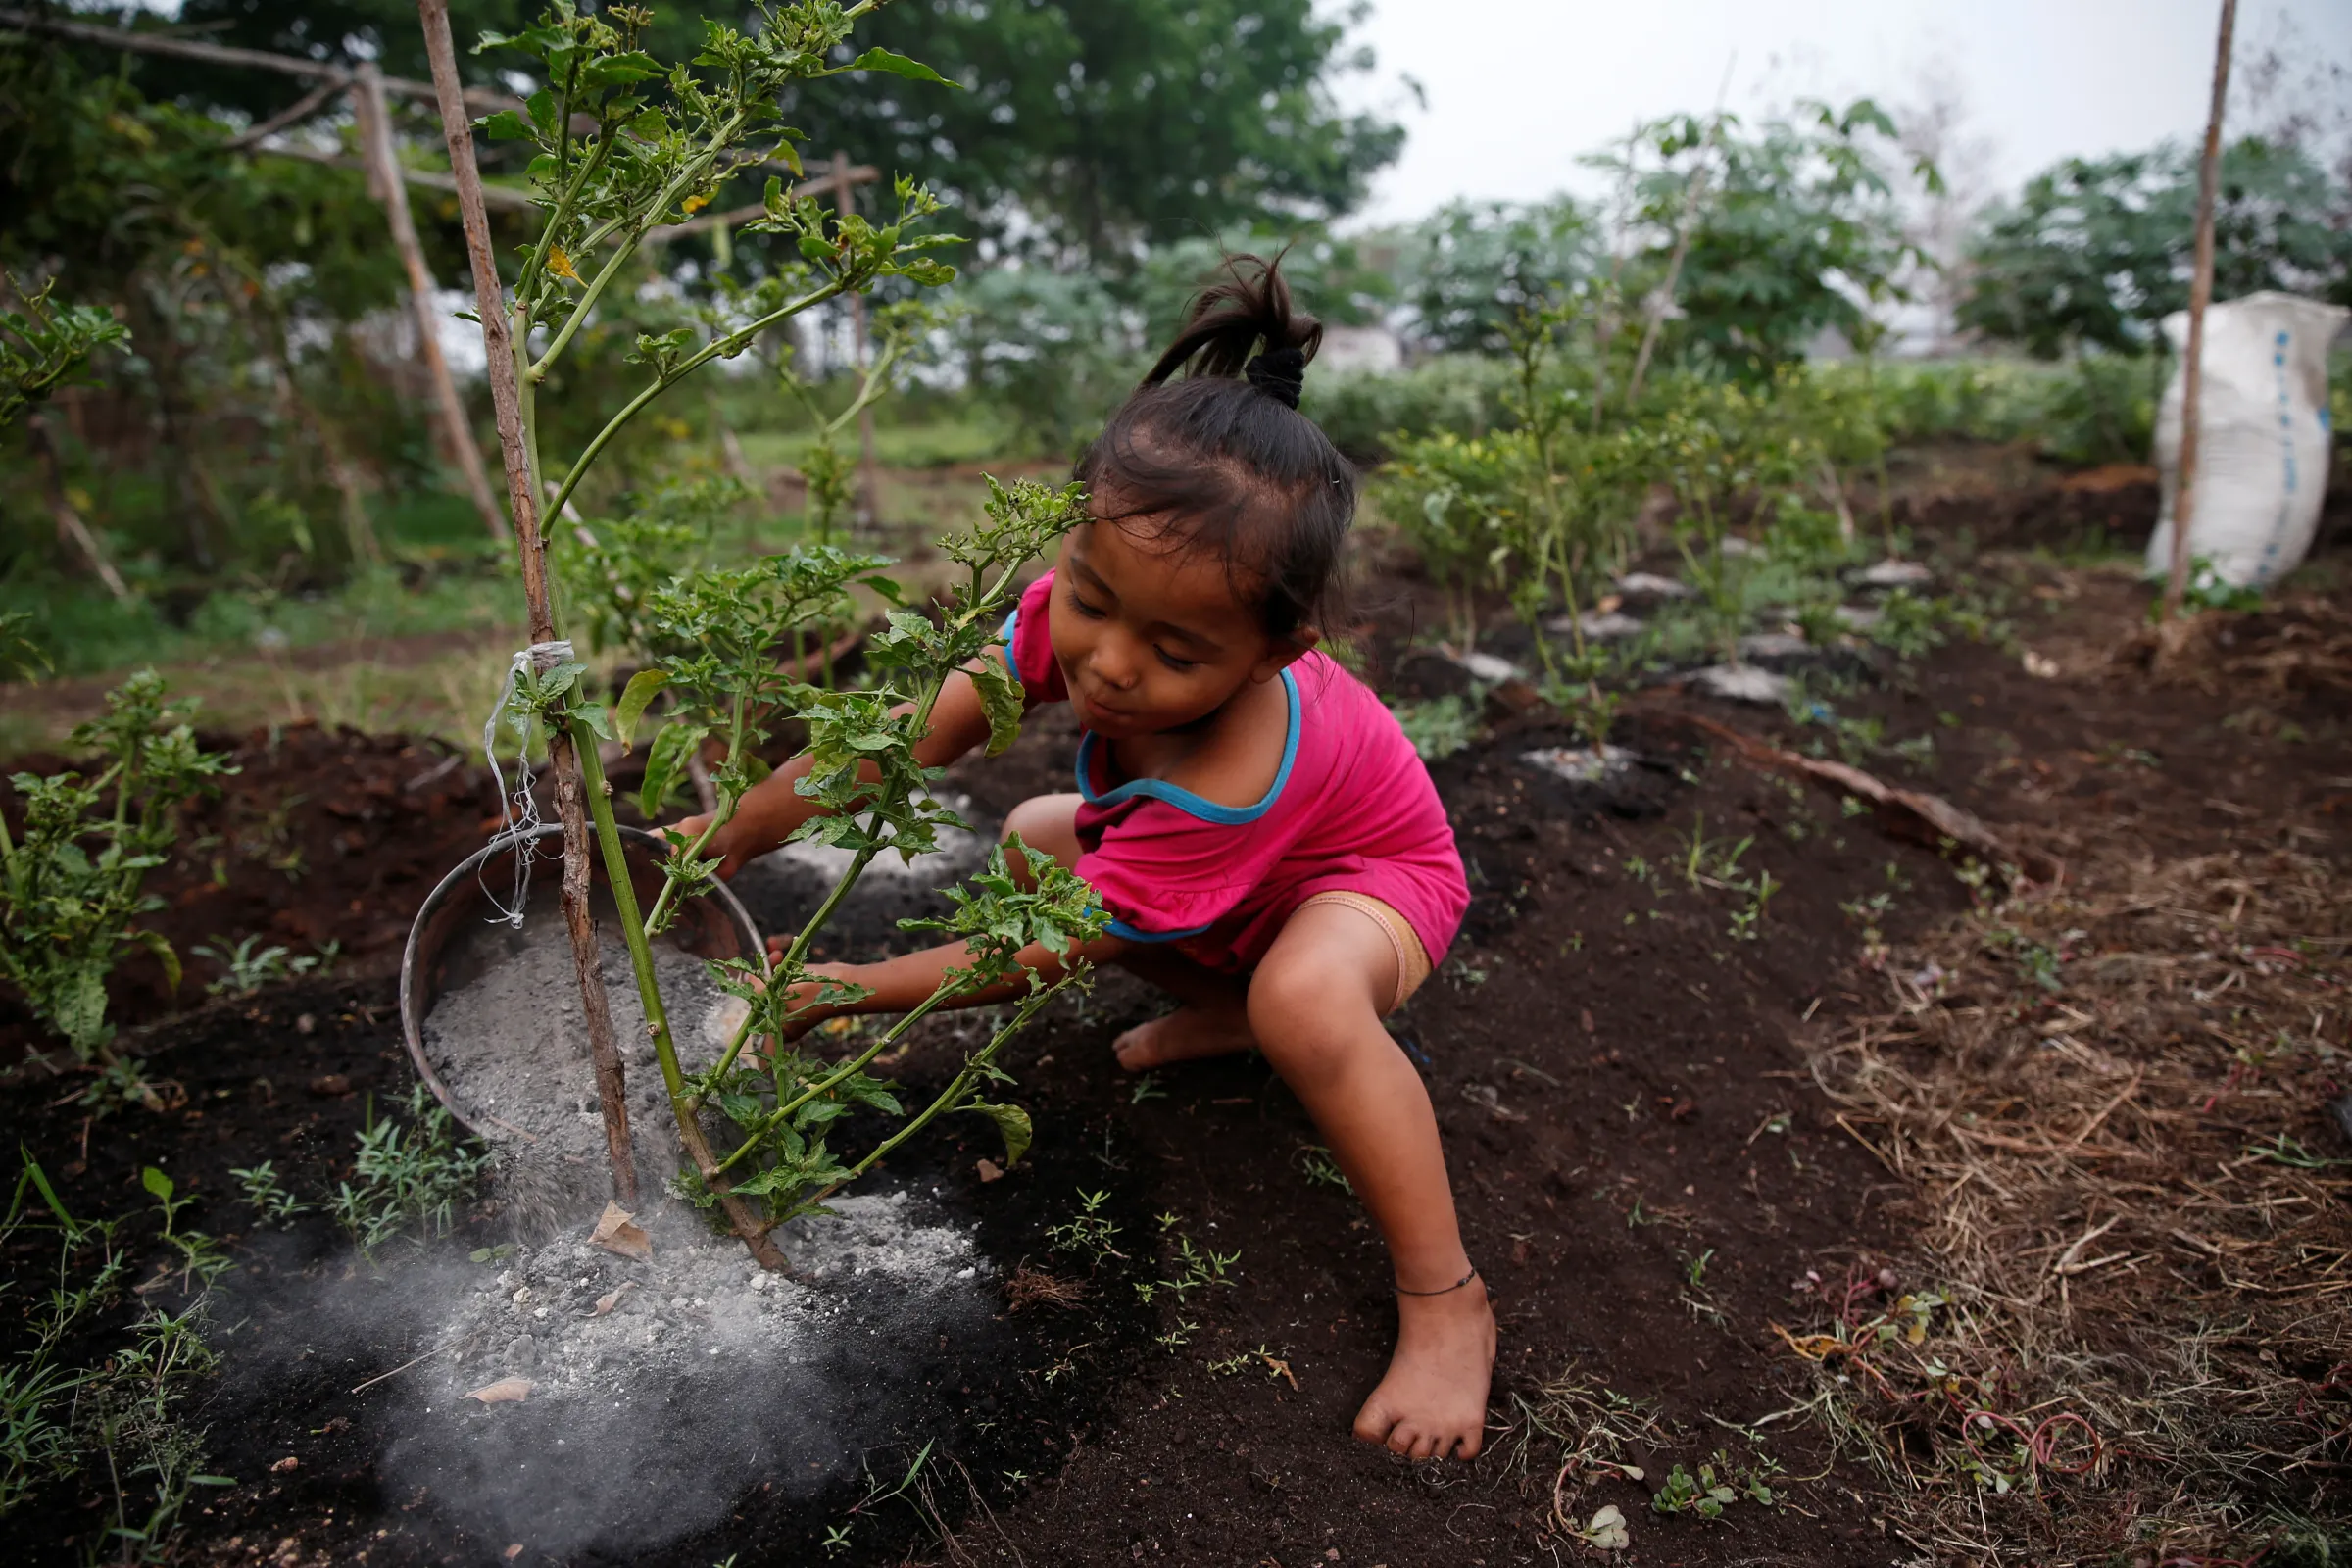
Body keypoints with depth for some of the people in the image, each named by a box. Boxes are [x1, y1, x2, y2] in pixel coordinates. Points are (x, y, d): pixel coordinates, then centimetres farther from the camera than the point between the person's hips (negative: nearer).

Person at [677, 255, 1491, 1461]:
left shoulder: (1225, 788, -44)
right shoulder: (1081, 612, -27)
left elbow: (1047, 954, -34)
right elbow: (921, 731, -18)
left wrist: (854, 988, -25)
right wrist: (739, 834, -17)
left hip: (1371, 873, -7)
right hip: (1228, 853, 8)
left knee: (1303, 997, -40)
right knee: (1031, 836, 3)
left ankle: (1443, 1298, -19)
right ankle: (1230, 1010, 11)